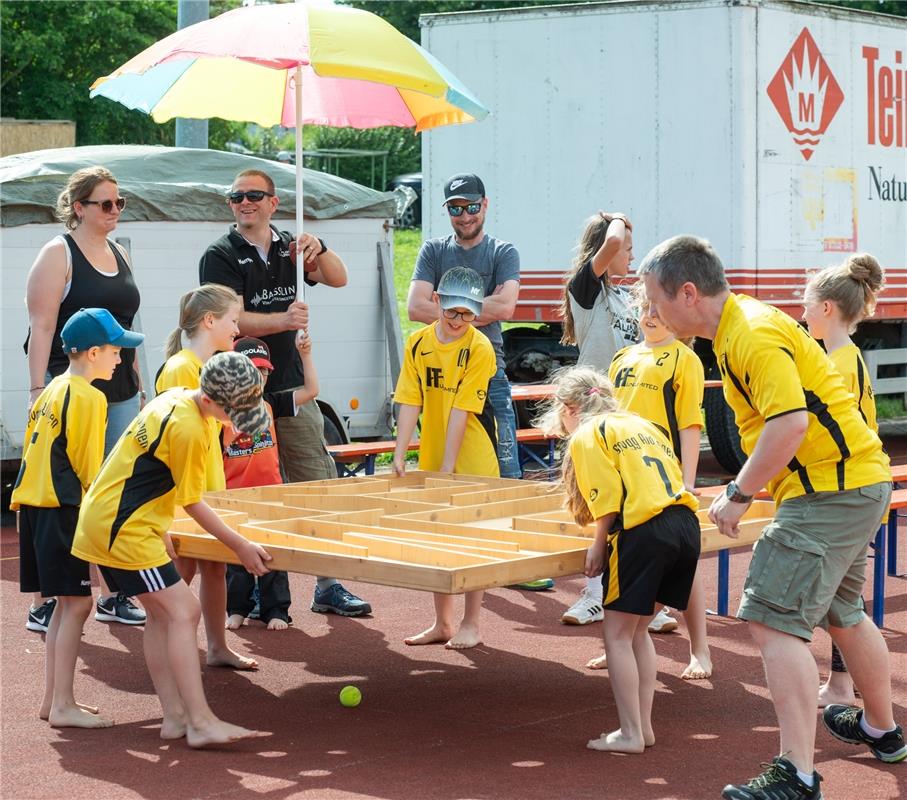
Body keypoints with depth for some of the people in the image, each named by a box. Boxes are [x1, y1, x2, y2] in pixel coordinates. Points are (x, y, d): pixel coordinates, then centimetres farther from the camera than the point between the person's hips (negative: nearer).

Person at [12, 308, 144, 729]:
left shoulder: (51, 391, 16)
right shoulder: (88, 398, -11)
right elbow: (89, 467, -13)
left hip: (35, 505, 10)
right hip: (62, 509, -9)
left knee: (66, 604, 14)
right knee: (77, 603, -6)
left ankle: (53, 699, 17)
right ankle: (62, 705, -6)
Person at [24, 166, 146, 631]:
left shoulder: (118, 253, 15)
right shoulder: (58, 254, -7)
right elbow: (42, 327, -11)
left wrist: (138, 385, 19)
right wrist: (38, 392, -17)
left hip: (120, 392, 7)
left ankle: (113, 596, 16)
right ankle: (43, 604, 1)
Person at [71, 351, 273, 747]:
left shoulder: (175, 397, 7)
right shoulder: (189, 430, -21)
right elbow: (192, 503, -12)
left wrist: (159, 531, 19)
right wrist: (241, 547, -4)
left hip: (106, 519, 10)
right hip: (124, 530, -10)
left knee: (161, 613, 11)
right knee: (183, 611, -11)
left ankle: (174, 716, 13)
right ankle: (201, 722, -13)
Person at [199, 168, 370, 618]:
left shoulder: (289, 247, 13)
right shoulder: (221, 256, -2)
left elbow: (338, 279, 3)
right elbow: (231, 320, -13)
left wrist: (318, 249, -17)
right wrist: (283, 320, -26)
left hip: (292, 387, 5)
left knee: (320, 486, 3)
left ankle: (328, 586, 8)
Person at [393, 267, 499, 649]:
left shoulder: (479, 348, -14)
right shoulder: (418, 344, 0)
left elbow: (462, 410, -17)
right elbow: (410, 403, -1)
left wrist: (448, 466, -19)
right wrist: (399, 455, -7)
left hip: (472, 458, -5)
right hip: (431, 459, 5)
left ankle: (470, 624, 10)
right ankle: (442, 623, 21)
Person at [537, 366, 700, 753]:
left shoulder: (587, 436, 4)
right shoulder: (641, 424, 26)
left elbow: (608, 498, -9)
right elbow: (671, 474, 19)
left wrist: (599, 545, 2)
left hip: (643, 530, -8)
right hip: (686, 525, 8)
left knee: (617, 635, 3)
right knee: (637, 632, 19)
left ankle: (630, 733, 2)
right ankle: (644, 726, 20)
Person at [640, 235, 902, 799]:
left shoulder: (753, 335, -20)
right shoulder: (740, 325, 13)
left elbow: (789, 423, -30)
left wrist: (739, 494, -22)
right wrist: (747, 487, 17)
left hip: (832, 489, -11)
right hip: (853, 480, 11)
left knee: (775, 620, -15)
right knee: (841, 612, 27)